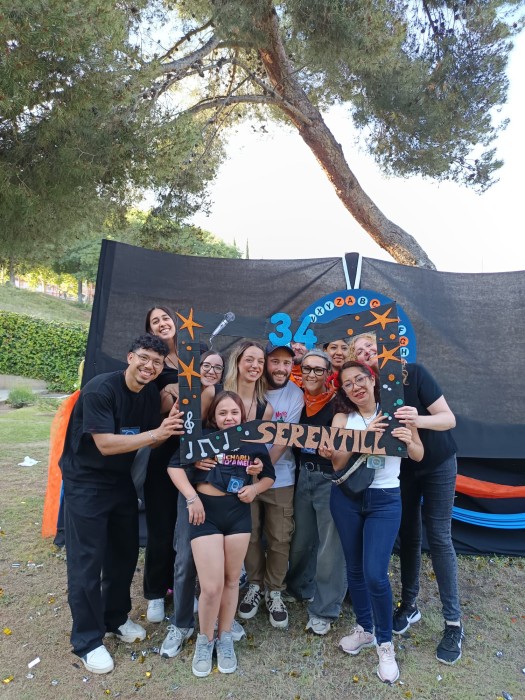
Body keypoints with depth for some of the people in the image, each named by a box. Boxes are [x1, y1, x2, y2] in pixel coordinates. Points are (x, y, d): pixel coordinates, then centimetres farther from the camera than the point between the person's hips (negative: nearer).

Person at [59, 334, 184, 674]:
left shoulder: (152, 393, -3)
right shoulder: (100, 389, -24)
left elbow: (151, 442, 1)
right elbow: (105, 444, -28)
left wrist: (168, 429, -20)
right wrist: (155, 433, -30)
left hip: (121, 480, 7)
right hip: (86, 482, -7)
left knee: (125, 552, 15)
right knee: (87, 560, 1)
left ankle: (116, 618, 36)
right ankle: (87, 640, 19)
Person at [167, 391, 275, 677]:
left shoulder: (254, 443, 3)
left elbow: (269, 476, 15)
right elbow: (174, 465, -6)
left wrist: (255, 488, -6)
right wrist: (192, 497, -15)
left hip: (239, 513, 3)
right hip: (206, 512, -3)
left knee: (231, 579, 14)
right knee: (211, 586, -4)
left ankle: (225, 638, 36)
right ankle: (204, 640, 24)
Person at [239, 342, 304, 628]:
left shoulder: (295, 395, -9)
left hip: (280, 478, 0)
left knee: (279, 538, 7)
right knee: (250, 535, 12)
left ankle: (274, 591, 28)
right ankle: (255, 585, 34)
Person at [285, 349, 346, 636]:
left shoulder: (336, 404, -12)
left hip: (329, 478, -4)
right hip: (302, 475, 5)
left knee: (330, 544, 3)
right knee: (301, 538, 18)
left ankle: (324, 610, 20)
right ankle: (300, 587, 42)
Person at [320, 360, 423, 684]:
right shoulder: (342, 417, -2)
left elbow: (419, 456, 1)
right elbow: (337, 464, -10)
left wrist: (408, 441, -22)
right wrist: (363, 437, -23)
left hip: (385, 500, -2)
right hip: (346, 497, 2)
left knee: (375, 573, -8)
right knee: (355, 568, 14)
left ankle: (385, 643, 17)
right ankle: (364, 629, 37)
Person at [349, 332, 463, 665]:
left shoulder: (414, 372, -21)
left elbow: (449, 418, -22)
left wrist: (419, 420, -41)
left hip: (438, 464, -3)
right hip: (402, 468, 3)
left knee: (439, 537, -2)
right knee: (408, 535, 10)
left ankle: (454, 623, 12)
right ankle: (410, 604, 28)